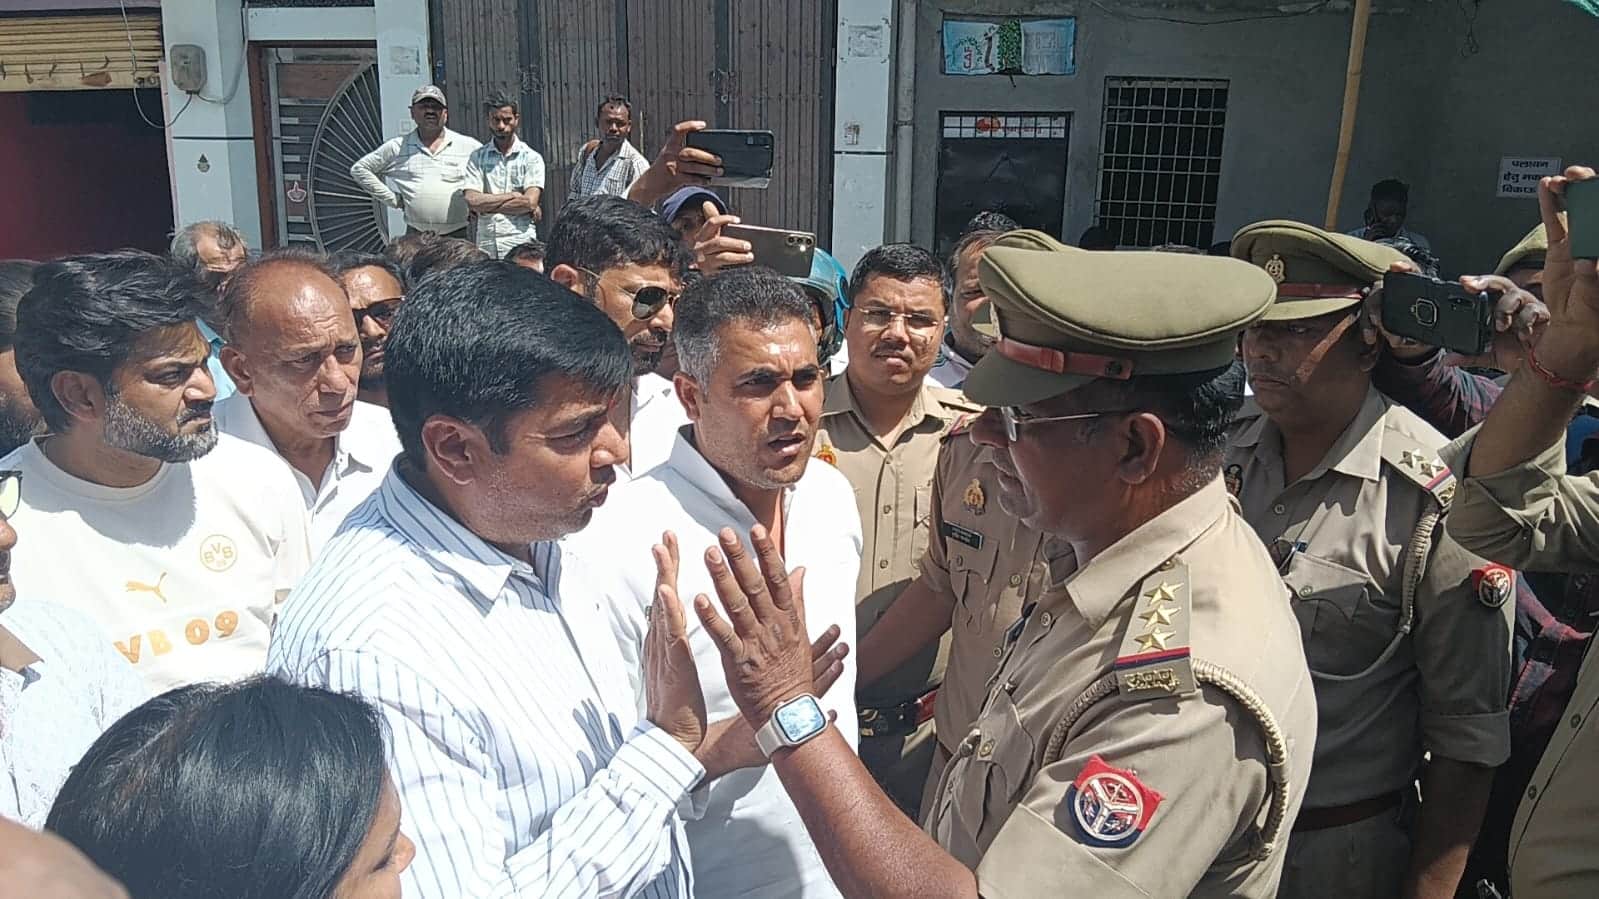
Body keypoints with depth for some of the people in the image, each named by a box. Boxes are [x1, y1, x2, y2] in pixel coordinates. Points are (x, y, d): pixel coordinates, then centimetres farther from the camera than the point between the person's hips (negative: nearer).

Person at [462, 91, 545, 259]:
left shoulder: (531, 157, 4)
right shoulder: (478, 157, 10)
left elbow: (531, 202, -9)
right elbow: (472, 201, -3)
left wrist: (486, 205, -4)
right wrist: (513, 196, -7)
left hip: (521, 244, -2)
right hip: (485, 245, 2)